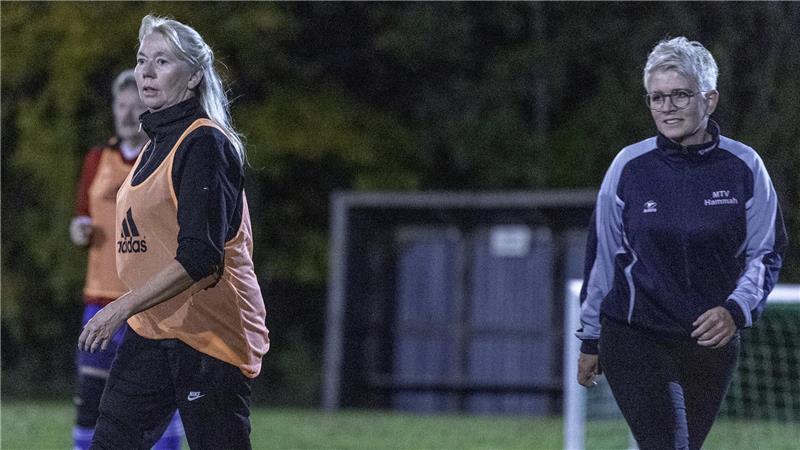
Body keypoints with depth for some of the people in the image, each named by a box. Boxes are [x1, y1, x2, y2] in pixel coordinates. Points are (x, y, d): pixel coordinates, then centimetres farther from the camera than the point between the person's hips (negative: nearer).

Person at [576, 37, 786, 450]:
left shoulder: (744, 167, -3)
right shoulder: (629, 167, -4)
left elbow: (767, 253, 4)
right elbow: (602, 256, 5)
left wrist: (736, 310, -14)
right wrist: (590, 339, 8)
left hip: (713, 339, 2)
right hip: (633, 337, -2)